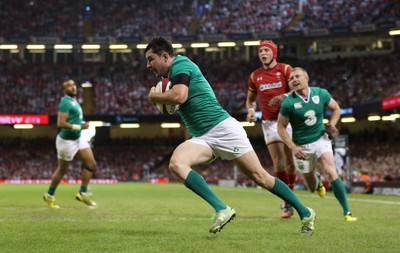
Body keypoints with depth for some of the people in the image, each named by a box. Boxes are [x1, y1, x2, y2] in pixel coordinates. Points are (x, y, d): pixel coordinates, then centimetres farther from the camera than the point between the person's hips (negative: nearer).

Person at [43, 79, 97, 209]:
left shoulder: (73, 101, 10)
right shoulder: (66, 102, -20)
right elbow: (61, 123, -28)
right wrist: (79, 127, -27)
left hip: (78, 138, 9)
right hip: (67, 140, -9)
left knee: (91, 165, 3)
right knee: (62, 170, 6)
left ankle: (82, 194, 12)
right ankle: (49, 196, 25)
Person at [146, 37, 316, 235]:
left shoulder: (180, 64, -9)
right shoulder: (172, 74, 19)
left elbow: (179, 96, -27)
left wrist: (154, 97, -8)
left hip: (223, 128, -9)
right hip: (202, 138, 9)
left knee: (259, 176, -4)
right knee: (176, 163, -19)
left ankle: (304, 212, 11)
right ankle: (221, 209, -24)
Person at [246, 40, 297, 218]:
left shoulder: (285, 70, 1)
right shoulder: (255, 76, 11)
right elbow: (250, 99, 22)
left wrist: (284, 96, -24)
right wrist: (250, 110, 0)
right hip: (269, 122, 2)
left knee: (290, 163, 2)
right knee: (278, 163, -9)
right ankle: (287, 204, -5)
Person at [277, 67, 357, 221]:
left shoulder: (321, 93, -7)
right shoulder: (289, 102, -14)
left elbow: (336, 108, 11)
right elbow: (281, 127, -7)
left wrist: (332, 124, -7)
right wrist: (293, 147, -17)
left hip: (321, 139, 1)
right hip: (301, 146, 0)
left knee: (331, 173, -23)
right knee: (312, 188, 9)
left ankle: (347, 212, -15)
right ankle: (318, 183, 50)